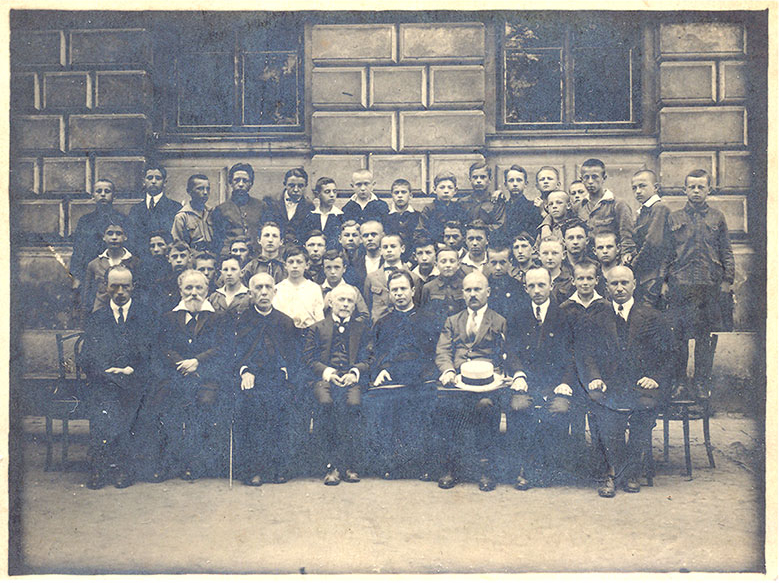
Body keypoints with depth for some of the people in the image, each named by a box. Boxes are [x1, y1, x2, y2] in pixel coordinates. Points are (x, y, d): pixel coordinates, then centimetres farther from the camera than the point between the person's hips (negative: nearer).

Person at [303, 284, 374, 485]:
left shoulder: (362, 329, 25)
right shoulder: (317, 328, 22)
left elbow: (368, 359, 13)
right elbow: (309, 358, 10)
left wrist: (354, 373, -7)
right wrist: (327, 372, -9)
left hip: (353, 379, 0)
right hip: (324, 378, 0)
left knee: (353, 403, -33)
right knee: (326, 403, -34)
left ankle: (349, 464, -24)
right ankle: (334, 464, -26)